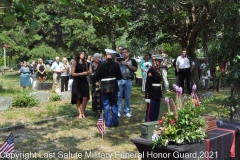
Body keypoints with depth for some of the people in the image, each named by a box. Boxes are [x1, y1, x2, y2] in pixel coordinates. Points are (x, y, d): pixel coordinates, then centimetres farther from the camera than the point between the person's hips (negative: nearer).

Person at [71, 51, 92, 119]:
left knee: (85, 98, -4)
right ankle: (80, 113, 13)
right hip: (77, 82, -3)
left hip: (84, 81, 3)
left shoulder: (85, 63, 8)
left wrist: (89, 72, -5)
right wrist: (81, 73, -16)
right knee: (78, 98, 2)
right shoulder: (75, 63, -5)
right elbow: (72, 73, -9)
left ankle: (83, 112, 11)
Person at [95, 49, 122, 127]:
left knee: (106, 105, 7)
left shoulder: (102, 65, -9)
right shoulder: (116, 65, -7)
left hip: (104, 88, -1)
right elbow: (119, 77, -3)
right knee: (114, 104, 13)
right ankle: (115, 122, 15)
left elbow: (97, 77, -2)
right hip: (114, 87, 1)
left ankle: (108, 123, 9)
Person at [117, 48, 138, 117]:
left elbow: (135, 69, -8)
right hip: (120, 80, 1)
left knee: (127, 97, 6)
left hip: (128, 80, -1)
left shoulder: (132, 61, 6)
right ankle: (118, 111, 6)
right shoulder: (119, 60, 9)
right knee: (119, 96, 1)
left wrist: (127, 64, -12)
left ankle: (127, 111, 14)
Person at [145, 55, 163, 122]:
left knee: (156, 111, 14)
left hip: (158, 93, 8)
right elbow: (148, 84, -18)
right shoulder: (151, 70, -15)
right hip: (152, 94, -8)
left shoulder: (159, 69, 11)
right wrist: (147, 96, -21)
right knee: (150, 111, 0)